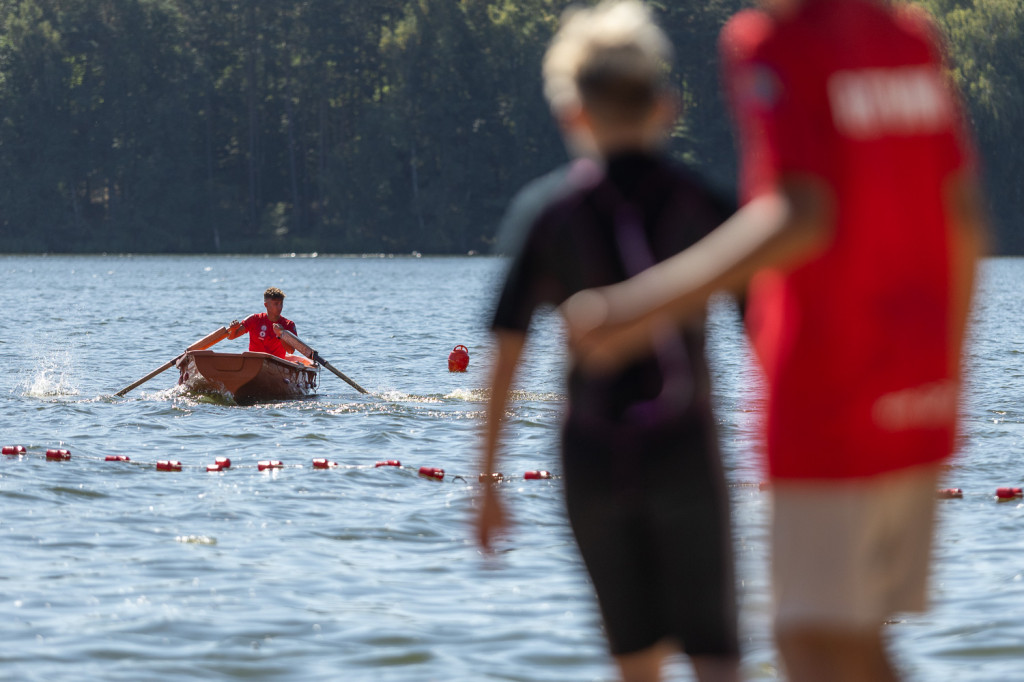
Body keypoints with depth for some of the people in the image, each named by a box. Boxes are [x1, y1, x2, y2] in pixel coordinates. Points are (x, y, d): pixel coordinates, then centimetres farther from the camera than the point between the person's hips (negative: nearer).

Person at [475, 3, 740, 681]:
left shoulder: (545, 211, 0)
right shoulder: (705, 206, 0)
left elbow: (507, 353, -2)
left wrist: (488, 481, 3)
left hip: (592, 457, 1)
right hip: (685, 450, -1)